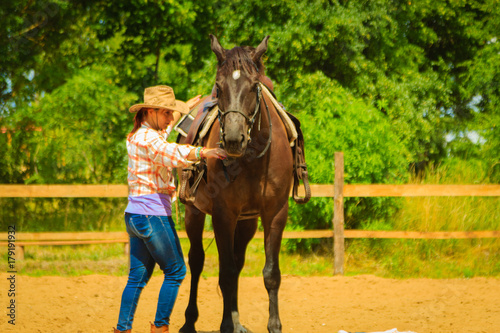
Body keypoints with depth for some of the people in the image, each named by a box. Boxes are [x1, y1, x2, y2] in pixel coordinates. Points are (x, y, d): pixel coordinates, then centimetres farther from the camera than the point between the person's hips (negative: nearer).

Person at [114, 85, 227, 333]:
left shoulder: (140, 135, 15)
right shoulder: (148, 138, -15)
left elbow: (164, 127, 39)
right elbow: (172, 153, -36)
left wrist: (187, 108, 53)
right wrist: (202, 152, -49)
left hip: (135, 216, 9)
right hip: (153, 214, -9)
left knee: (138, 276, 11)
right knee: (175, 271, 2)